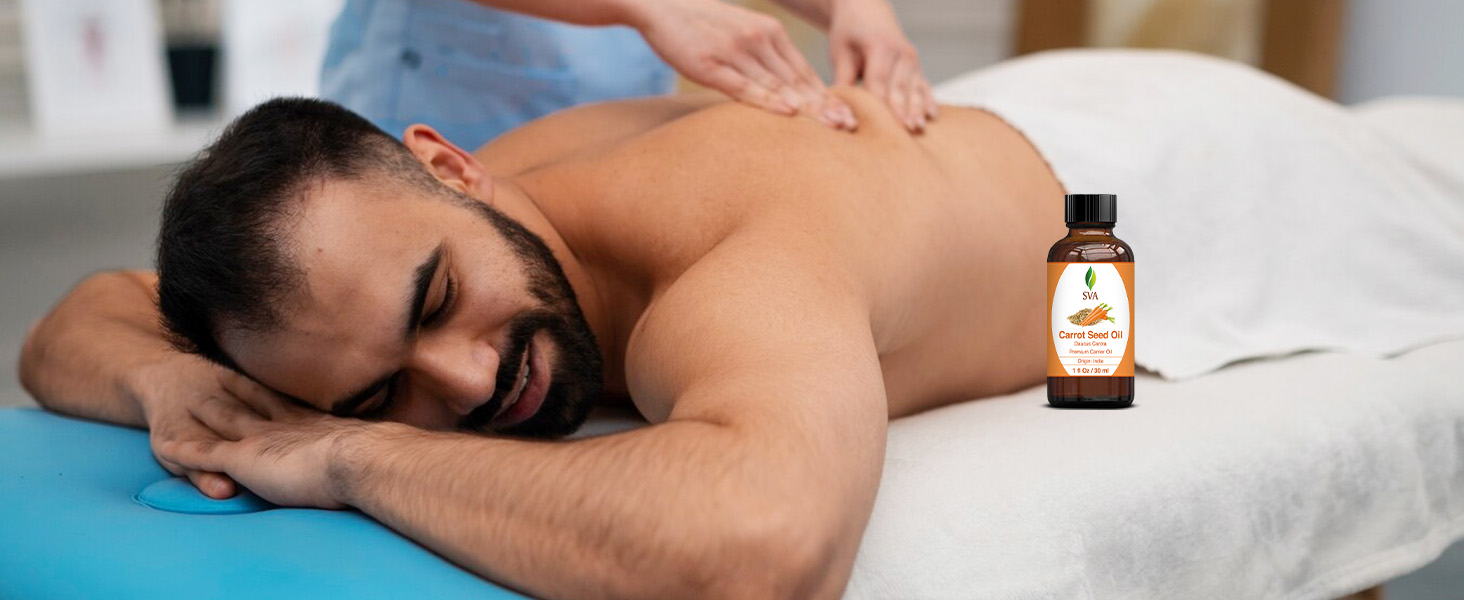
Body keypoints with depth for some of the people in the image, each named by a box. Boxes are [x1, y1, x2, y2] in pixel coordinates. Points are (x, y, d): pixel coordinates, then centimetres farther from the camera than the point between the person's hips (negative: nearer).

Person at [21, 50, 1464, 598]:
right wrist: (165, 383, -37)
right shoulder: (416, 225, -26)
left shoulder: (735, 250, -48)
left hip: (1168, 162, -5)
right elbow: (80, 320, -13)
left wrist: (349, 460, -55)